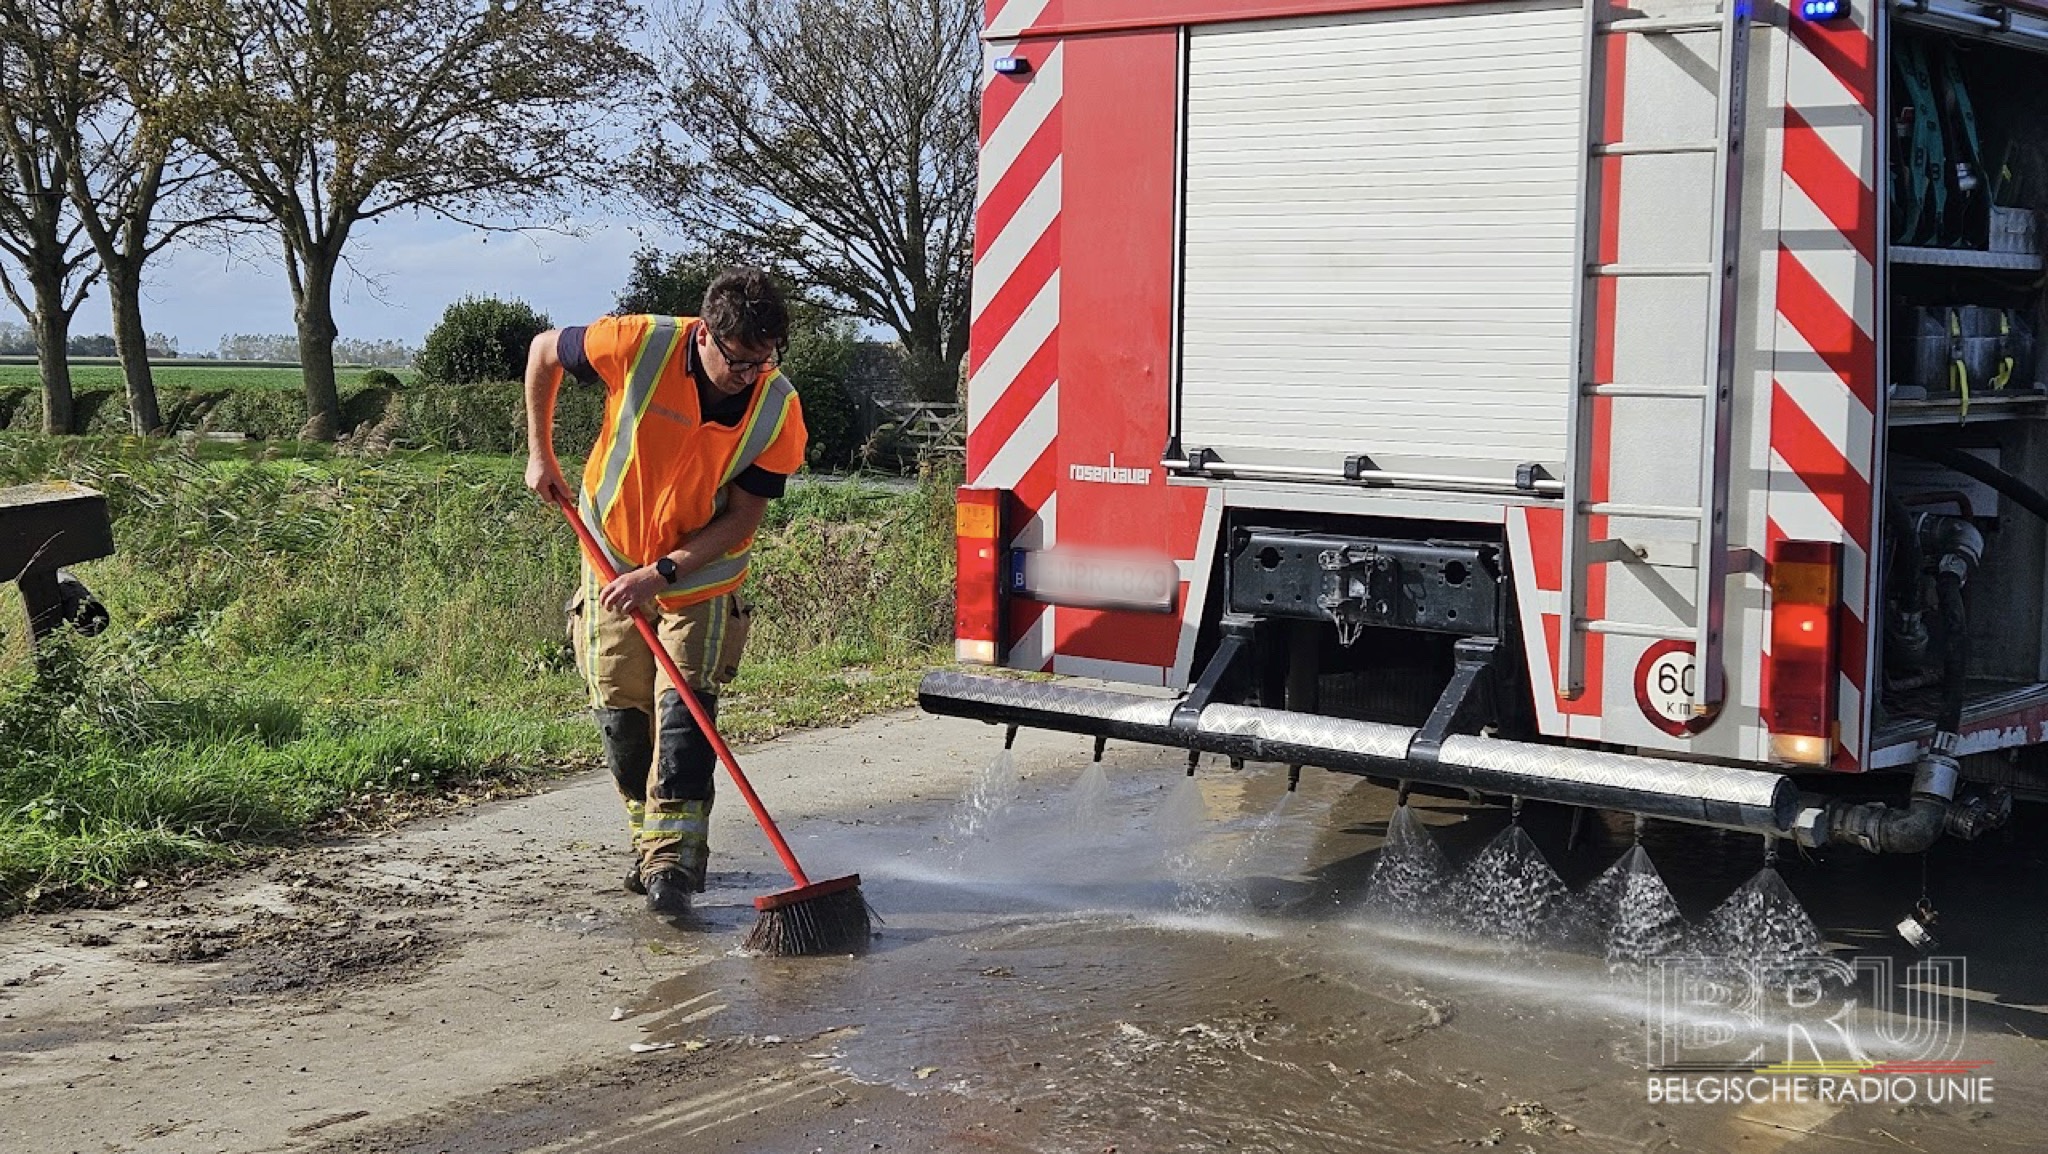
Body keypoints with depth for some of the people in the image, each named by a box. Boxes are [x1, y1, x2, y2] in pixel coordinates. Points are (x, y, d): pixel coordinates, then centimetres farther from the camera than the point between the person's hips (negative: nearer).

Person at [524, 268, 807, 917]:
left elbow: (741, 520, -17)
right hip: (614, 561, 1)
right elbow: (544, 351, -4)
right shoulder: (639, 347, -23)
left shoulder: (778, 410, -21)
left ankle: (672, 863, -12)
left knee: (683, 711, -13)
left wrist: (662, 572, -26)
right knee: (620, 711, 4)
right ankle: (649, 840, 23)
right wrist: (540, 453, -3)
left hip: (702, 577, -1)